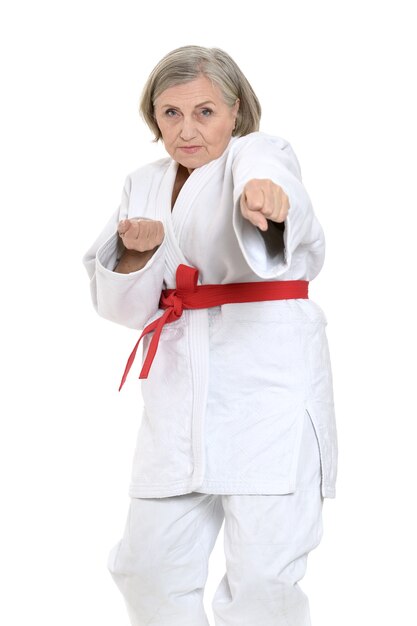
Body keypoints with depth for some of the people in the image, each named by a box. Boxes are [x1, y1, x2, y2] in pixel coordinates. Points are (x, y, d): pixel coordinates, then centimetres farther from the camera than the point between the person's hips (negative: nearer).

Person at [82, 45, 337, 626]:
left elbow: (267, 171, -28)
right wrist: (138, 250, -10)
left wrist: (264, 194, -53)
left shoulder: (257, 153, -1)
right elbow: (119, 303, 12)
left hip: (267, 383, -5)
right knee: (149, 567, 6)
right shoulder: (144, 185, 16)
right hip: (178, 382, 5)